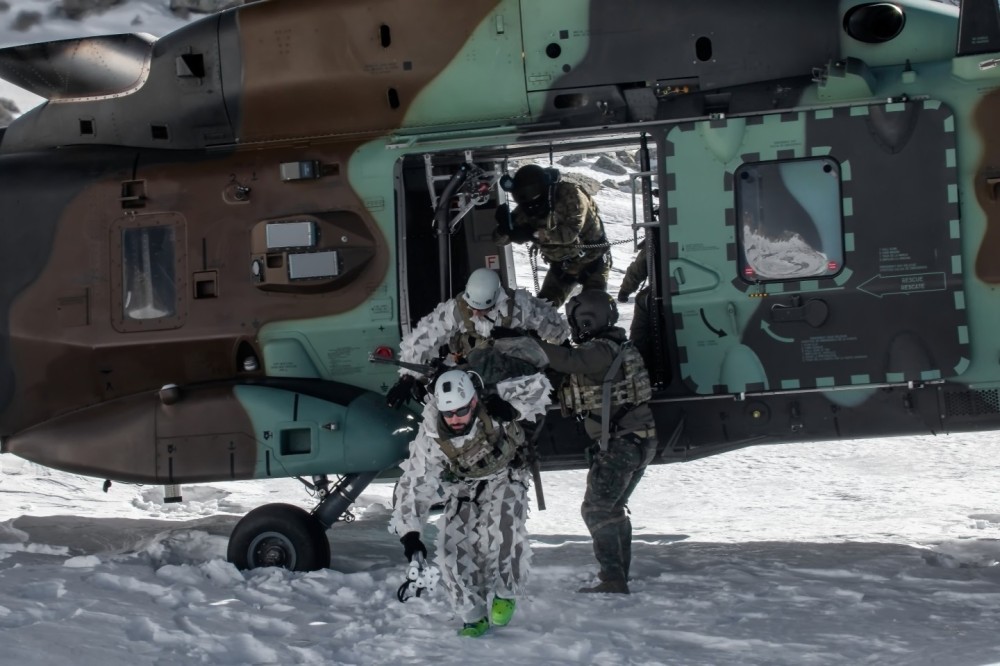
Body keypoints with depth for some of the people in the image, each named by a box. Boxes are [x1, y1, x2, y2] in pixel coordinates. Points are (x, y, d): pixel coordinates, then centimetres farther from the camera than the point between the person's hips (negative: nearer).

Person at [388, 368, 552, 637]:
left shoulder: (491, 408, -31)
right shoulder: (431, 439, -29)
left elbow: (538, 386, -27)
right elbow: (412, 485, -24)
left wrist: (506, 400, -44)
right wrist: (409, 532, -32)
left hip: (504, 478, -2)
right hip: (463, 488, 2)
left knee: (502, 529, -29)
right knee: (453, 548, -12)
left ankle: (506, 593, -4)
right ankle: (474, 617, 6)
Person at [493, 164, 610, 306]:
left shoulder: (569, 195, -29)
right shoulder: (527, 208, -14)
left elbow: (570, 232, -40)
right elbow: (499, 239, -13)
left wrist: (534, 233, -45)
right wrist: (504, 228, -37)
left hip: (592, 260, -5)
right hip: (561, 266, 5)